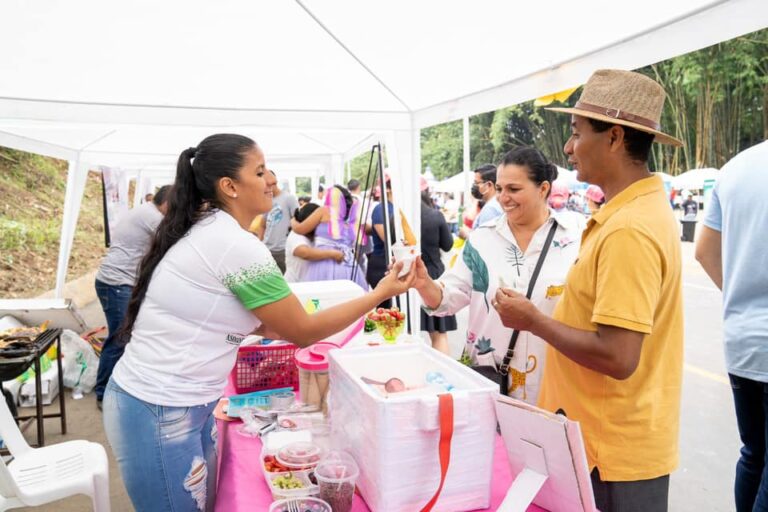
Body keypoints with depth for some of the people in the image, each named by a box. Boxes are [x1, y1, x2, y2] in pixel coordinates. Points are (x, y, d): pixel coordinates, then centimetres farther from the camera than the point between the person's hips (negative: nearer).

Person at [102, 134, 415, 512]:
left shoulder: (209, 232, 7)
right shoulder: (236, 245, -22)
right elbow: (302, 332, -14)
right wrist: (379, 294, -8)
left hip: (178, 401, 9)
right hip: (160, 413, -9)